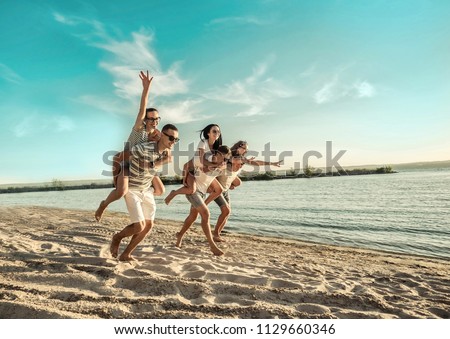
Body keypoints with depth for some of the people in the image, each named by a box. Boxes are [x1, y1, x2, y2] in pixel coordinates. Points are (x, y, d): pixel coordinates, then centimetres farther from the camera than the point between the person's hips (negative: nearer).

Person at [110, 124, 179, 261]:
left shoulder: (166, 152, -8)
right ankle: (117, 237, 20)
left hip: (146, 190, 7)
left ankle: (126, 254, 22)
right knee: (139, 227, -13)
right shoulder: (143, 148, -29)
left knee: (149, 225, 6)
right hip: (132, 189, -7)